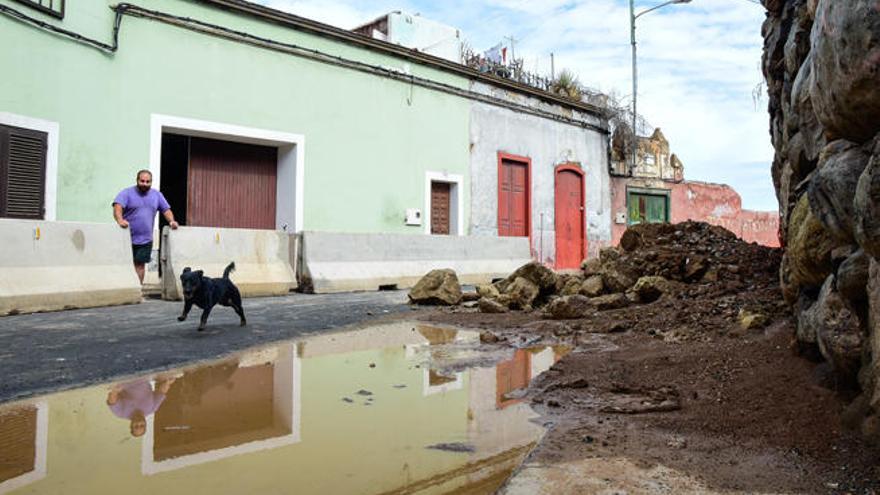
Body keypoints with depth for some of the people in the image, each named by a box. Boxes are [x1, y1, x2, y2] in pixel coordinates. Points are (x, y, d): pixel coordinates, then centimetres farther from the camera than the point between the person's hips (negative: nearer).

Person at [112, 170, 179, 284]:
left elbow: (166, 210, 15)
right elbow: (117, 206, -18)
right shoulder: (127, 193, -4)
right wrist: (120, 220, -38)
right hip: (127, 239, -3)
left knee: (140, 265, 5)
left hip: (145, 239, 3)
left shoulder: (156, 195, 10)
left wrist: (171, 221, -5)